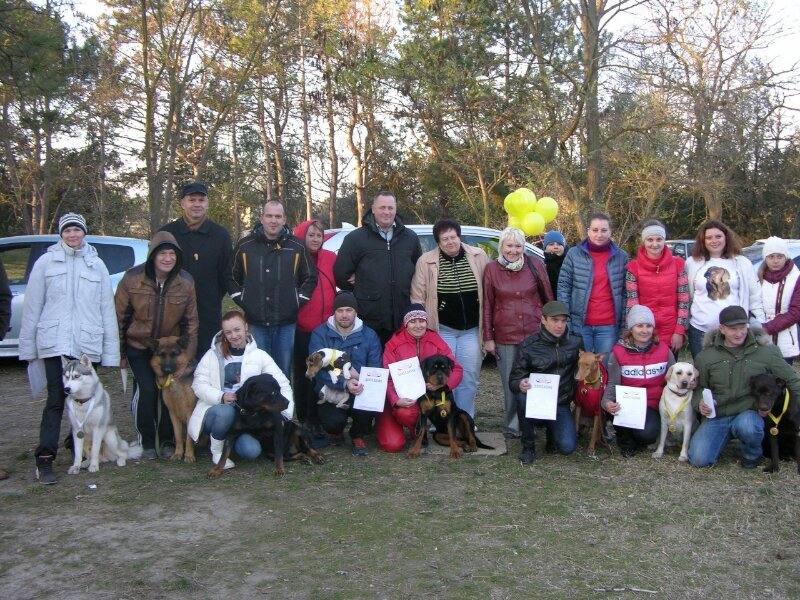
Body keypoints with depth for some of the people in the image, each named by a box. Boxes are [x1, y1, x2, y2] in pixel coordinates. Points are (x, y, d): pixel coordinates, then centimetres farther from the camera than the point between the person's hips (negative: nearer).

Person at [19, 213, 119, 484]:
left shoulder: (97, 265, 10)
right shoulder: (46, 262, 4)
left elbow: (107, 309, 9)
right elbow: (32, 306, 5)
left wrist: (111, 350, 5)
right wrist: (28, 346, 1)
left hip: (88, 345, 2)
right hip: (55, 343, -2)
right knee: (56, 399, -7)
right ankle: (45, 459, -6)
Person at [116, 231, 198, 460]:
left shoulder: (186, 282, -11)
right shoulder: (132, 279, -16)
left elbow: (190, 322, -4)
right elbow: (120, 318, -7)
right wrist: (119, 353, -2)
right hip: (138, 347, -2)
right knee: (146, 389, -14)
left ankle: (167, 441, 18)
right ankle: (146, 441, 6)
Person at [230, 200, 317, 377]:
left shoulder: (297, 247, 3)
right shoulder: (245, 245, 3)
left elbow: (310, 278, 9)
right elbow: (233, 276, 13)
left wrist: (298, 301, 1)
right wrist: (241, 300, 4)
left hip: (286, 323, 0)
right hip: (255, 323, 0)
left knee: (283, 371, 9)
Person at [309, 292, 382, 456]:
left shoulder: (369, 336, 4)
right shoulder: (320, 334, -3)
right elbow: (319, 368, -14)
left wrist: (363, 385, -26)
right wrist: (344, 383, -30)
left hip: (360, 392, 2)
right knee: (334, 420, -31)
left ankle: (358, 436, 4)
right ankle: (335, 431, 12)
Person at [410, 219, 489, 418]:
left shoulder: (478, 257, 0)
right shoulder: (426, 261, -5)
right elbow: (418, 297, -2)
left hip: (472, 329, 2)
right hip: (442, 330, -2)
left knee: (469, 378, 8)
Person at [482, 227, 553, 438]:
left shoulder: (535, 265, 2)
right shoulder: (492, 269, 2)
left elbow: (548, 298, 8)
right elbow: (487, 305, 4)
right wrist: (488, 338, 2)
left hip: (535, 333, 0)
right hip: (505, 335, 0)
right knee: (511, 383, 4)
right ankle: (512, 426, 16)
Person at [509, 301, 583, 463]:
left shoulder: (575, 342, 0)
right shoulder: (529, 345, -6)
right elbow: (514, 379, -6)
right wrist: (520, 385, -29)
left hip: (561, 405, 1)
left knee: (567, 446, -20)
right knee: (523, 397, -35)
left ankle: (552, 430, 19)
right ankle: (528, 446, -12)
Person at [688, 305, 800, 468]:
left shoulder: (765, 351, 2)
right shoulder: (706, 355, 4)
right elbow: (698, 387, 12)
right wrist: (700, 402, -10)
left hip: (749, 412, -1)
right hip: (717, 415, 1)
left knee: (746, 426, -39)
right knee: (699, 459, -17)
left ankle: (752, 454, -1)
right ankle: (725, 437, 19)